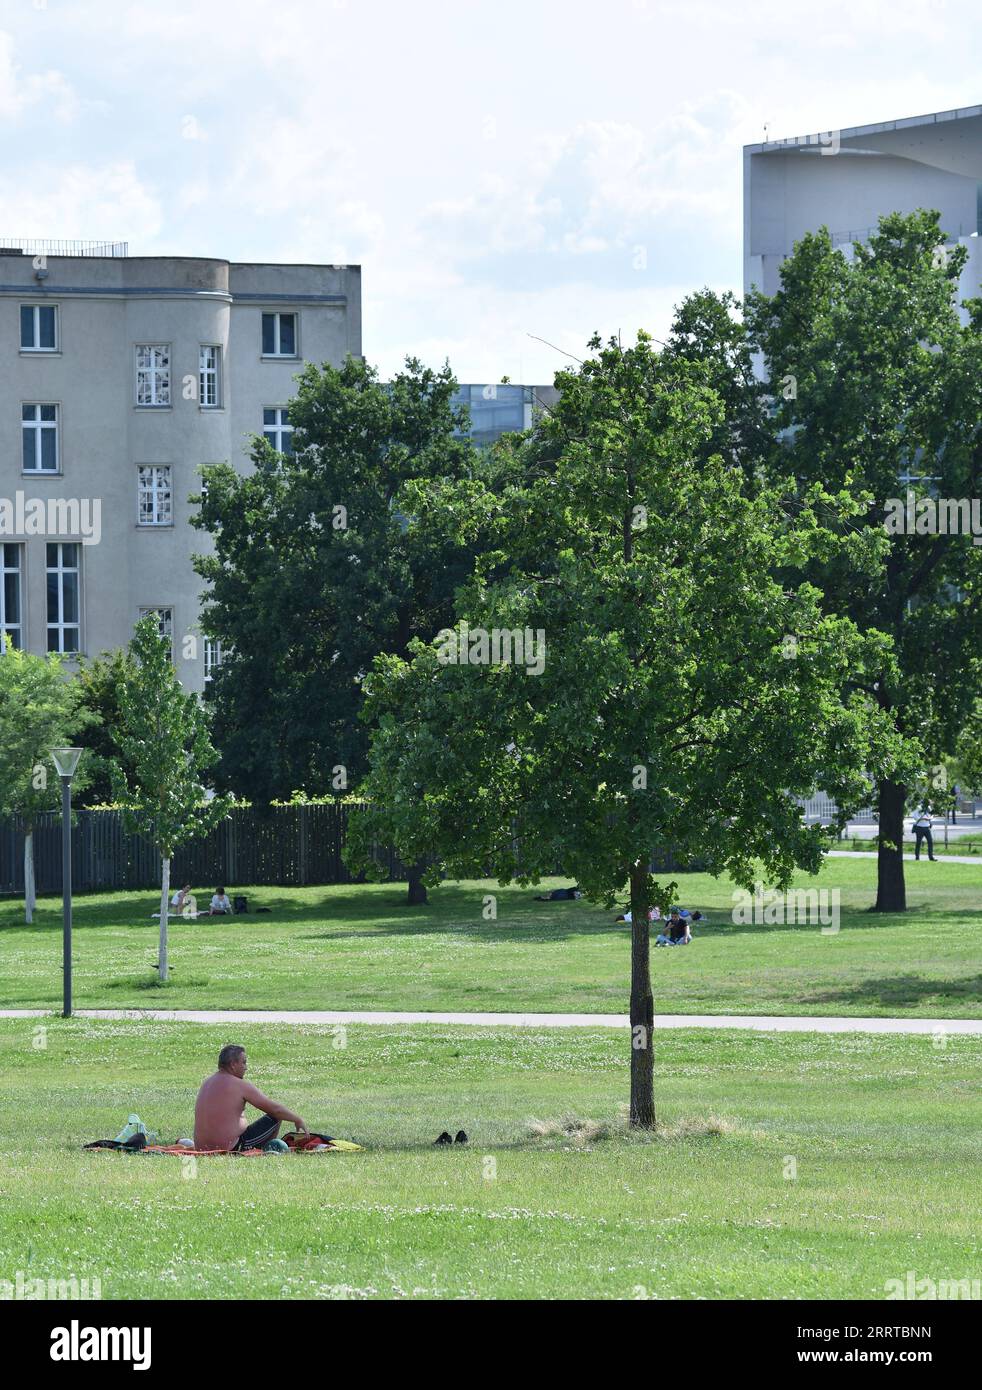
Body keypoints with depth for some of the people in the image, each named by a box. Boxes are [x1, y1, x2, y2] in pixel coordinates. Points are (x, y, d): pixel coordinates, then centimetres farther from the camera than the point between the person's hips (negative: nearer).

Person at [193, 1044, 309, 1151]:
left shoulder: (206, 1084, 13)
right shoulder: (240, 1085, -11)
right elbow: (274, 1109, -5)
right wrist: (298, 1120, 10)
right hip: (230, 1149, -9)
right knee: (276, 1117, 5)